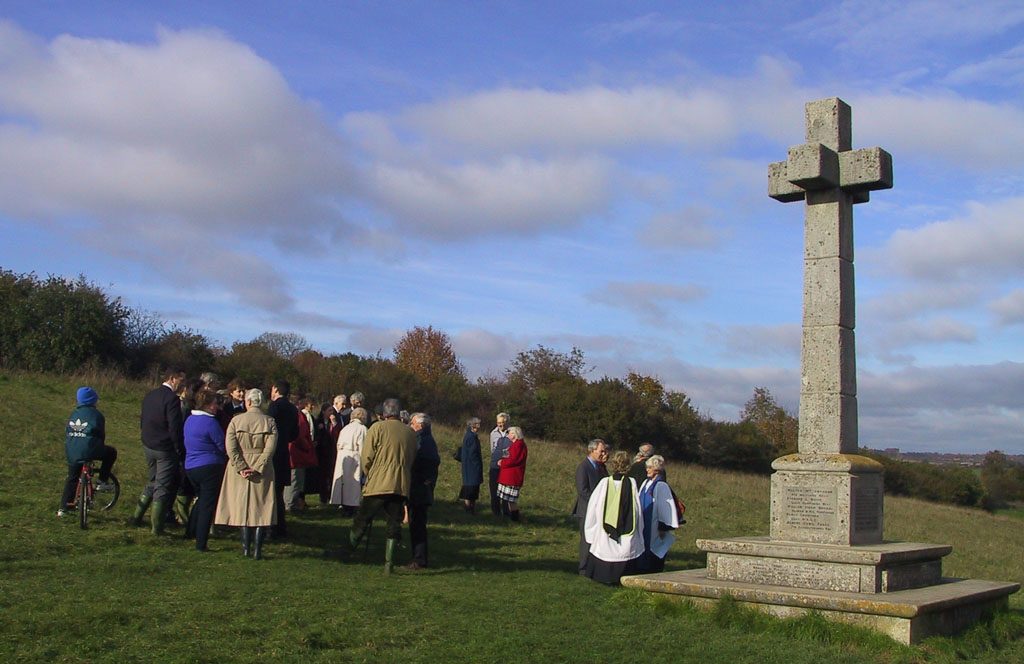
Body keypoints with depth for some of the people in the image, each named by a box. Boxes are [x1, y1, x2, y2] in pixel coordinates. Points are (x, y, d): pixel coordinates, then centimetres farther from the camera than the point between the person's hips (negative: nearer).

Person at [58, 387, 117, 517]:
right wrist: (99, 448, 21)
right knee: (111, 452, 19)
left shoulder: (73, 414, 15)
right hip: (89, 450, -6)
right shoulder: (96, 414, -1)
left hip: (72, 452, 6)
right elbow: (101, 434, 3)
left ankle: (63, 507, 20)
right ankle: (103, 482, 14)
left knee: (72, 478, 21)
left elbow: (67, 432, 19)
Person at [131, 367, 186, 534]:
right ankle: (157, 526, 7)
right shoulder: (172, 398, -19)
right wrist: (179, 449, -11)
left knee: (153, 482, 24)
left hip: (148, 447, 8)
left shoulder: (149, 396, 7)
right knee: (163, 486, 2)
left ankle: (137, 517, 28)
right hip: (165, 449, -8)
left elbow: (142, 421, 14)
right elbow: (175, 428, -21)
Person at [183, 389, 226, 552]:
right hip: (210, 467, -8)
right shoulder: (210, 422, -17)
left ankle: (190, 532, 31)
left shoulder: (189, 420, 9)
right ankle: (201, 543, -1)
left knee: (201, 499, 26)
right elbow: (223, 446, -13)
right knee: (208, 505, -1)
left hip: (190, 467, 8)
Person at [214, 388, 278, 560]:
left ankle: (246, 548, 13)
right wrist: (257, 468, -13)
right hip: (263, 472, 0)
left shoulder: (236, 421, -2)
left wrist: (242, 468, -12)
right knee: (261, 509, 5)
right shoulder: (270, 422, -3)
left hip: (240, 470, 1)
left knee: (243, 508, 11)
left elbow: (230, 447, -11)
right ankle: (257, 550, 2)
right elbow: (270, 448, -13)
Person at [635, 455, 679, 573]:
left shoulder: (661, 486, -15)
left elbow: (666, 507, -16)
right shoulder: (645, 483, 8)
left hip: (654, 530, -7)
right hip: (644, 527, 7)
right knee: (642, 555, 11)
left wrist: (663, 527, -15)